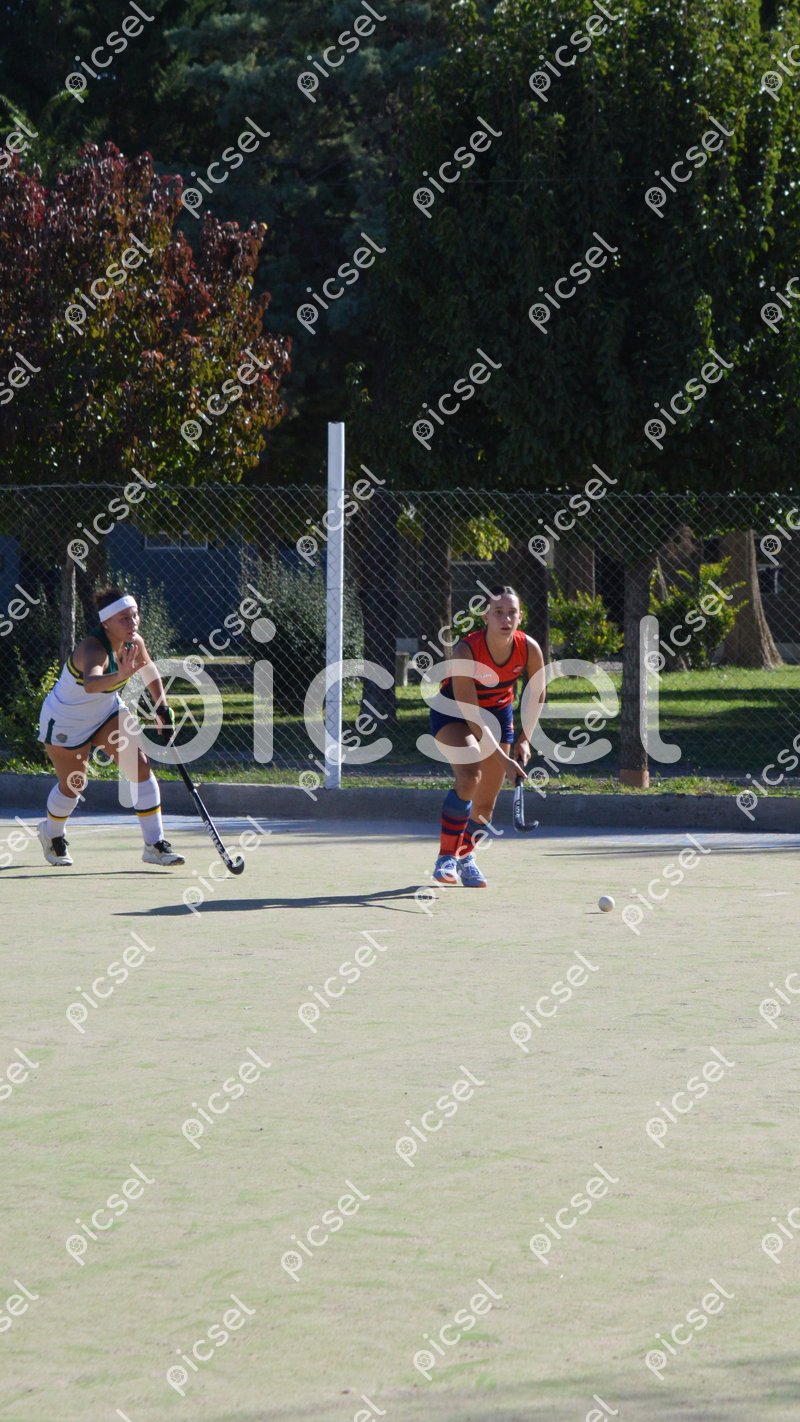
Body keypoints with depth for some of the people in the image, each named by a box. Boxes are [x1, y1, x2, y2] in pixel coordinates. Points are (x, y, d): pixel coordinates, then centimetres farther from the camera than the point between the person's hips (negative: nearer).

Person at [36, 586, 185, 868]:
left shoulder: (134, 643, -14)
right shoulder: (94, 649, -38)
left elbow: (149, 672, 10)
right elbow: (90, 684, -61)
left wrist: (163, 709, 2)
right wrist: (121, 675, -79)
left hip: (107, 712, 6)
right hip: (65, 724, -6)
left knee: (141, 766, -11)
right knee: (72, 786, 9)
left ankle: (154, 845, -7)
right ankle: (51, 834, 43)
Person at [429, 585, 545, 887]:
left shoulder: (530, 649, -22)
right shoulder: (466, 651, -34)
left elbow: (537, 697, -1)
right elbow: (471, 716, -33)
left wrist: (523, 738, -10)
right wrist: (502, 759, -37)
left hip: (499, 713, 4)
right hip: (453, 712, -4)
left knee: (485, 804, 6)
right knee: (470, 776, -31)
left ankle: (465, 857, 36)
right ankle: (446, 857, -20)